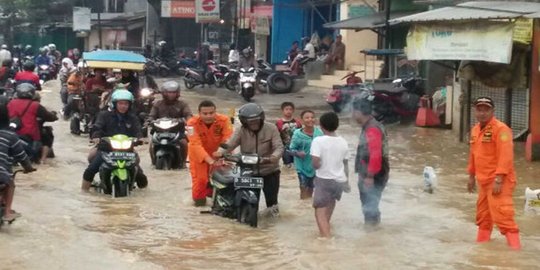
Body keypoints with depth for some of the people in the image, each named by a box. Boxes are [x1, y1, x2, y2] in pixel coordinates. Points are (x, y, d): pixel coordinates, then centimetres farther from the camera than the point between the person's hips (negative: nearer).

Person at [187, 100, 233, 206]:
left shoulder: (224, 120, -25)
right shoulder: (193, 123, -30)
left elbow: (229, 140, -33)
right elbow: (196, 144, -39)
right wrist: (210, 160, -51)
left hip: (217, 152, 2)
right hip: (198, 153, -2)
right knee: (200, 177, -5)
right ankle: (198, 197, 25)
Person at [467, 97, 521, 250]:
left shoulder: (500, 129, -15)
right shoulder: (475, 130, 13)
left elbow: (505, 155, -22)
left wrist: (499, 179, -26)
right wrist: (472, 176, 24)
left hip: (499, 182, -9)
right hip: (483, 181, 9)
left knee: (502, 216, -16)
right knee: (483, 217, 18)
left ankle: (515, 249, -16)